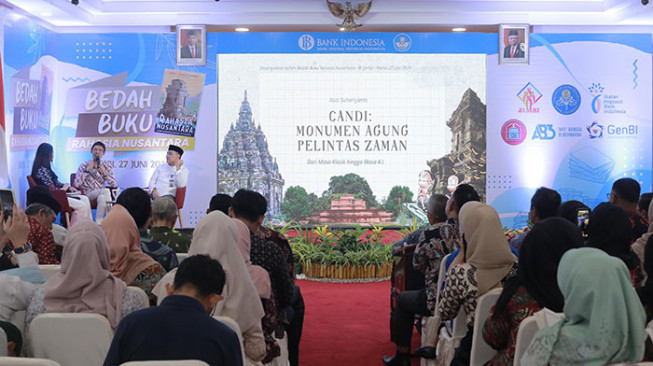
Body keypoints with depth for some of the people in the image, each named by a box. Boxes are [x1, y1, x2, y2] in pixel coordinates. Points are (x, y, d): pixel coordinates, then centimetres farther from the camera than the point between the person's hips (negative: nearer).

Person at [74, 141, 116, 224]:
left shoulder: (107, 165, 12)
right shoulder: (83, 165, 6)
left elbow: (114, 184, 3)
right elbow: (76, 184, -9)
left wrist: (104, 174, -13)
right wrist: (87, 170, -14)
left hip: (101, 194, 2)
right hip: (88, 193, -2)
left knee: (102, 197, -35)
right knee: (105, 191, -32)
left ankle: (98, 223, -29)